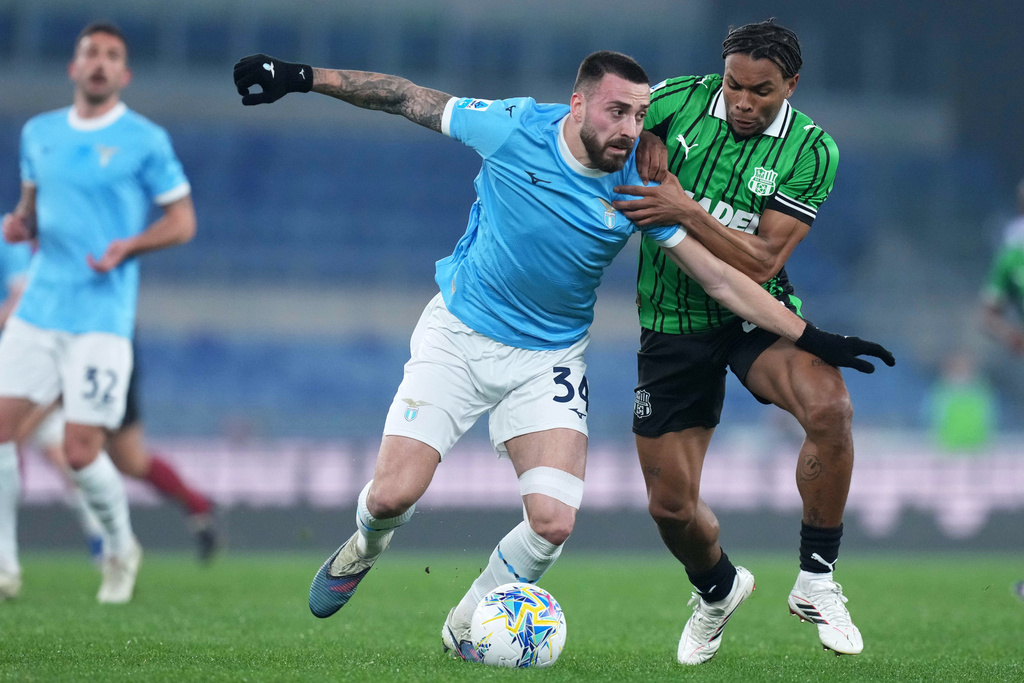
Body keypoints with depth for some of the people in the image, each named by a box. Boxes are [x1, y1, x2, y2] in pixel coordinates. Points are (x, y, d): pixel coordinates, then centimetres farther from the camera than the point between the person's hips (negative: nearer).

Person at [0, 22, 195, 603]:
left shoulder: (145, 140, -3)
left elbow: (183, 221, 1)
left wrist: (128, 246, -15)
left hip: (102, 316, -4)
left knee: (81, 450, -8)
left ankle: (122, 549, 19)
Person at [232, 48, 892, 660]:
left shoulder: (639, 185, -13)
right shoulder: (514, 128, -17)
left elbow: (720, 277, -10)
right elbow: (407, 98, -4)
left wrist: (809, 337, -15)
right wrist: (300, 78, -4)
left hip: (548, 358, 1)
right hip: (458, 333, -1)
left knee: (553, 522, -16)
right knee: (393, 495, -12)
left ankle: (468, 627, 13)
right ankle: (364, 549, 28)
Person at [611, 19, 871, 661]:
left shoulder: (811, 150, -11)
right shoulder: (679, 101, -7)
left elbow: (763, 262, -18)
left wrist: (685, 210, -29)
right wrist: (645, 143, -12)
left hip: (756, 315, -1)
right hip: (673, 322, 2)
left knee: (829, 408, -32)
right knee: (671, 503, 0)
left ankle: (816, 582, -14)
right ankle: (718, 589, 36)